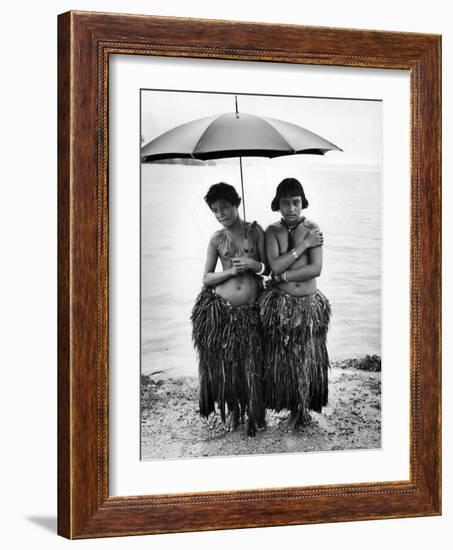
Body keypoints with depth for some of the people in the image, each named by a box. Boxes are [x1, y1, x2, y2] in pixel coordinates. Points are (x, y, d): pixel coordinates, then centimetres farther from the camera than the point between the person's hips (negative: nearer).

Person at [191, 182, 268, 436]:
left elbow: (268, 268, 5)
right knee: (223, 363, 8)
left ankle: (252, 414, 19)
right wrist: (231, 271, -12)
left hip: (249, 311, -1)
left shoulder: (256, 231, 2)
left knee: (250, 364, 0)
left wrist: (254, 265, -15)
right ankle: (232, 410, 29)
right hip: (218, 309, 1)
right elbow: (206, 278, 3)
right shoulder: (217, 239, 3)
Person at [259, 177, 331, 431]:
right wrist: (303, 245, -15)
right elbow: (275, 265, -15)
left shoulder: (313, 229, -4)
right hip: (280, 303, 1)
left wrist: (284, 276, -14)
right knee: (282, 359, 5)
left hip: (309, 303, 0)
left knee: (307, 358, 9)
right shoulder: (273, 231, -1)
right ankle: (295, 410, 23)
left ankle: (303, 408, 28)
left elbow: (316, 269, -13)